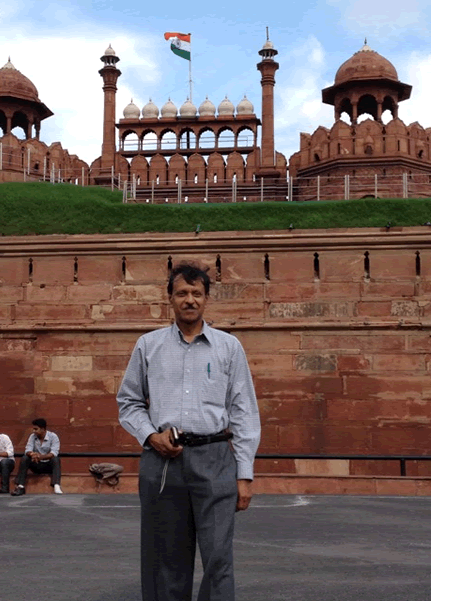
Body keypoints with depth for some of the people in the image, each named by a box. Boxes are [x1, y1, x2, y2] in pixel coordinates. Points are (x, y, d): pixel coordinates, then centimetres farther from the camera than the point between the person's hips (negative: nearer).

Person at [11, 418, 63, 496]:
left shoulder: (53, 436, -11)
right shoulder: (32, 436, 0)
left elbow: (54, 453, -24)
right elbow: (28, 450, -10)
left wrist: (41, 456, -43)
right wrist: (32, 454, -37)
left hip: (49, 465, -3)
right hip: (36, 465, 3)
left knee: (56, 459, -33)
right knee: (24, 459, -22)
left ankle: (57, 486, -48)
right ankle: (20, 486, -28)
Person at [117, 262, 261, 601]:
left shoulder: (229, 347, 7)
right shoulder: (148, 345, 10)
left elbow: (244, 412, 4)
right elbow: (129, 401, 14)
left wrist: (245, 475, -1)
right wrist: (151, 435, -5)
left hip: (213, 459, -1)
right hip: (162, 460, 1)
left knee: (219, 557, -4)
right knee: (165, 560, 7)